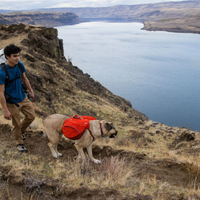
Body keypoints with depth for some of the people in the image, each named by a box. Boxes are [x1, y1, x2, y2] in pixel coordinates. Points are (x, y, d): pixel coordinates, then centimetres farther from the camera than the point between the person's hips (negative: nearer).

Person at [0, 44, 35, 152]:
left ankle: (20, 130, 45)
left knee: (31, 116, 17)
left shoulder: (20, 65, -8)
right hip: (12, 103, -6)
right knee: (17, 124, 10)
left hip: (23, 98, 6)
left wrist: (31, 91, 18)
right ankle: (19, 143, 35)